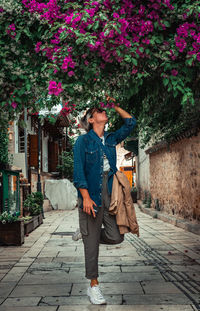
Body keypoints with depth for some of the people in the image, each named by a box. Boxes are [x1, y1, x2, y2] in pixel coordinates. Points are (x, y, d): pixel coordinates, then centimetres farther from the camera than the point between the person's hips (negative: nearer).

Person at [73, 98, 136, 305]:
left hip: (110, 192, 5)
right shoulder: (83, 141, -1)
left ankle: (86, 235, 26)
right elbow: (78, 171, -9)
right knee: (92, 241, 0)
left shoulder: (111, 139, 14)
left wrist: (115, 106, 15)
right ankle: (93, 286, 10)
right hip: (91, 194, -5)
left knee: (116, 237, -2)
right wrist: (86, 197, -17)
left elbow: (130, 122, 19)